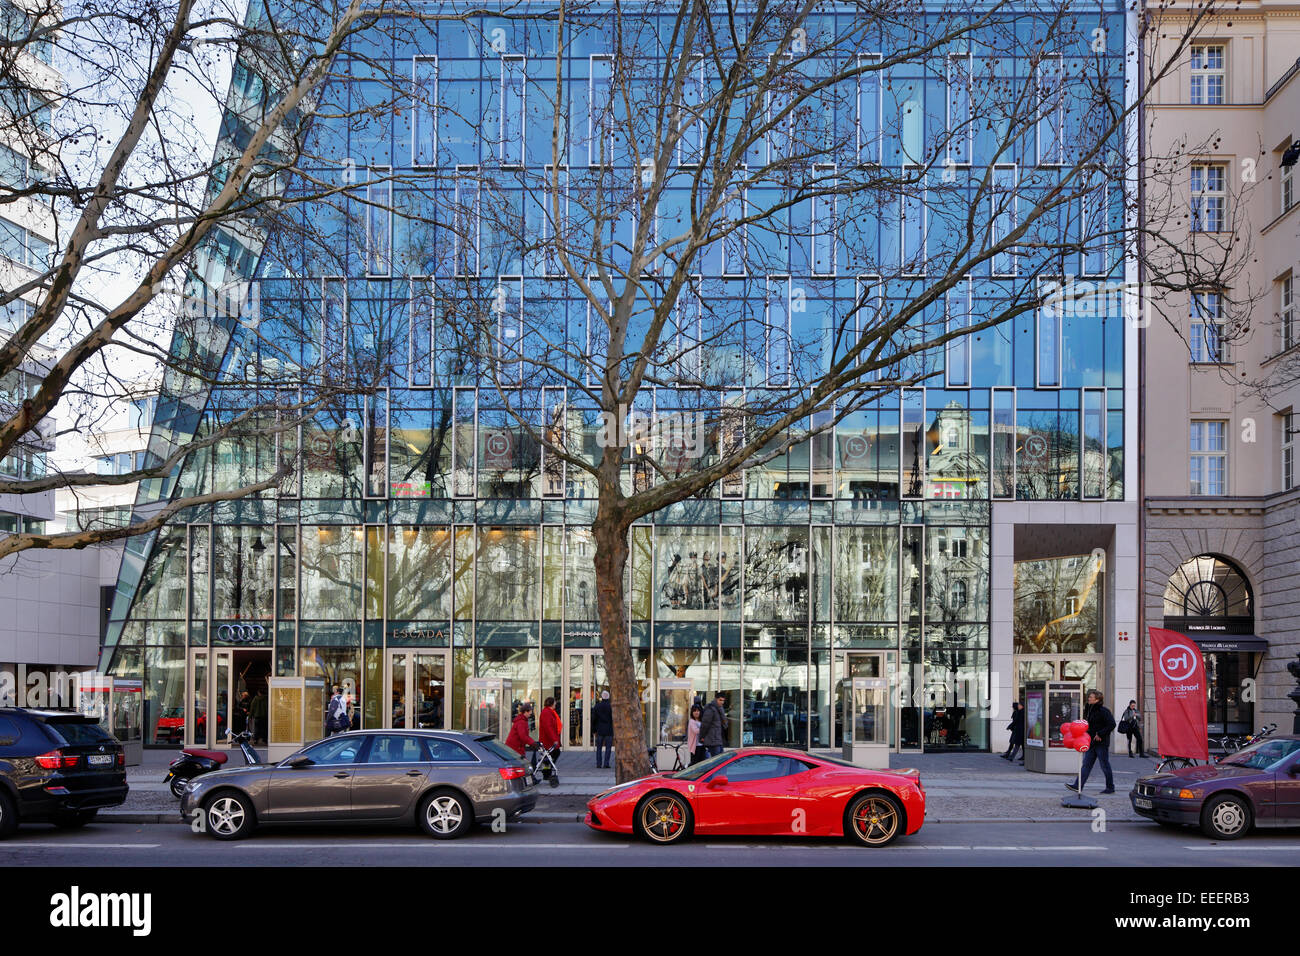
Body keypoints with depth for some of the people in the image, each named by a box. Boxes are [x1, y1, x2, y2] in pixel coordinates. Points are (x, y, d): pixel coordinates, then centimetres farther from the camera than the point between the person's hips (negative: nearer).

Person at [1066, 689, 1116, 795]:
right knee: (1086, 764, 2)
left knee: (1105, 766, 2)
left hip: (1101, 743, -8)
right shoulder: (1089, 710, 13)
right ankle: (1078, 786, -3)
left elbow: (1112, 724, -20)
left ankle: (1110, 787, 15)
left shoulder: (1103, 711, -14)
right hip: (1091, 742, 8)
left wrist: (1100, 734, -20)